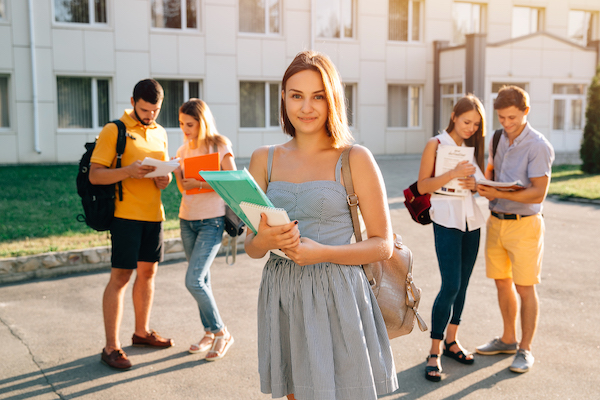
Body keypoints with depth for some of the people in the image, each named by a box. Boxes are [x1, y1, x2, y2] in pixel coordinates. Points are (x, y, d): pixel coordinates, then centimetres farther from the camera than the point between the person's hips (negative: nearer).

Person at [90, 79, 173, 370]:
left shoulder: (160, 133, 14)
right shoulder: (114, 131, -6)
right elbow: (94, 175, -11)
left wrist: (164, 178, -5)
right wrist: (128, 171, -25)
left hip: (153, 214, 7)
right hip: (126, 214, -7)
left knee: (148, 272, 13)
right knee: (120, 277, -6)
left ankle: (142, 332, 28)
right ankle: (111, 347, 0)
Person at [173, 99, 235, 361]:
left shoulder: (220, 145, -7)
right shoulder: (183, 150, 9)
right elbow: (183, 187, 6)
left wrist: (200, 183, -19)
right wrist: (176, 171, -12)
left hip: (212, 221, -6)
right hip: (187, 220, 6)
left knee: (193, 280, -14)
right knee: (202, 280, 11)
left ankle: (221, 333, 2)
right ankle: (210, 332, 24)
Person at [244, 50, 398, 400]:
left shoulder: (356, 159, -4)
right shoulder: (264, 160, 7)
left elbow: (383, 245, -3)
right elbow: (252, 247, 9)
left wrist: (323, 252, -17)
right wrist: (265, 240, -14)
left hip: (338, 300, -3)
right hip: (282, 297, 4)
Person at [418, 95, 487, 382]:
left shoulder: (473, 146, 12)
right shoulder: (436, 144, -4)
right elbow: (423, 186, -8)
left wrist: (474, 184, -6)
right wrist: (453, 173, -20)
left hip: (472, 221, 6)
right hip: (447, 220, -6)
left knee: (462, 284, 9)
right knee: (451, 286, -11)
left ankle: (451, 340, 23)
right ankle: (434, 352, -2)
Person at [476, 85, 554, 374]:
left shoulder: (538, 146, -15)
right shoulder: (498, 140, 7)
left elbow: (539, 193, -19)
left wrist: (500, 194, -28)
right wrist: (483, 183, 0)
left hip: (524, 223, -6)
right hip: (496, 220, 7)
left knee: (524, 288, 1)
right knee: (502, 282, 14)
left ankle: (525, 349, 15)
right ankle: (508, 339, 30)